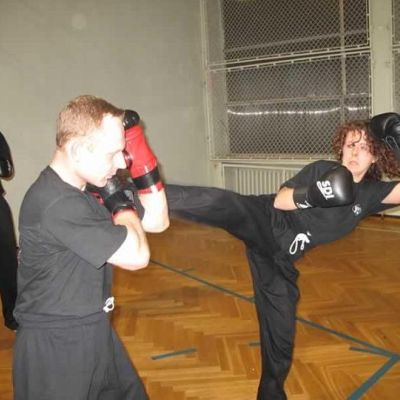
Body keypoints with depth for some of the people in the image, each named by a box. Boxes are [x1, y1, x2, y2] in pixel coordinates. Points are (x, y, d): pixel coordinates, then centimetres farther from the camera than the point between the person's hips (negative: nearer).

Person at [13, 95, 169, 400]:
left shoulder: (88, 186, 0)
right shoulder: (56, 204, -29)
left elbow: (157, 221, 3)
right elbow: (137, 256, -25)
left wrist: (143, 157, -8)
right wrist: (120, 200, -10)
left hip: (93, 332, 9)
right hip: (55, 346, -8)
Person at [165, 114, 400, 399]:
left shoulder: (371, 193, 6)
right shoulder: (322, 169, -2)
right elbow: (280, 200, -10)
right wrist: (311, 196, -28)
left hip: (281, 256, 3)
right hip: (262, 220, -3)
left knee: (281, 330, 9)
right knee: (219, 202, -35)